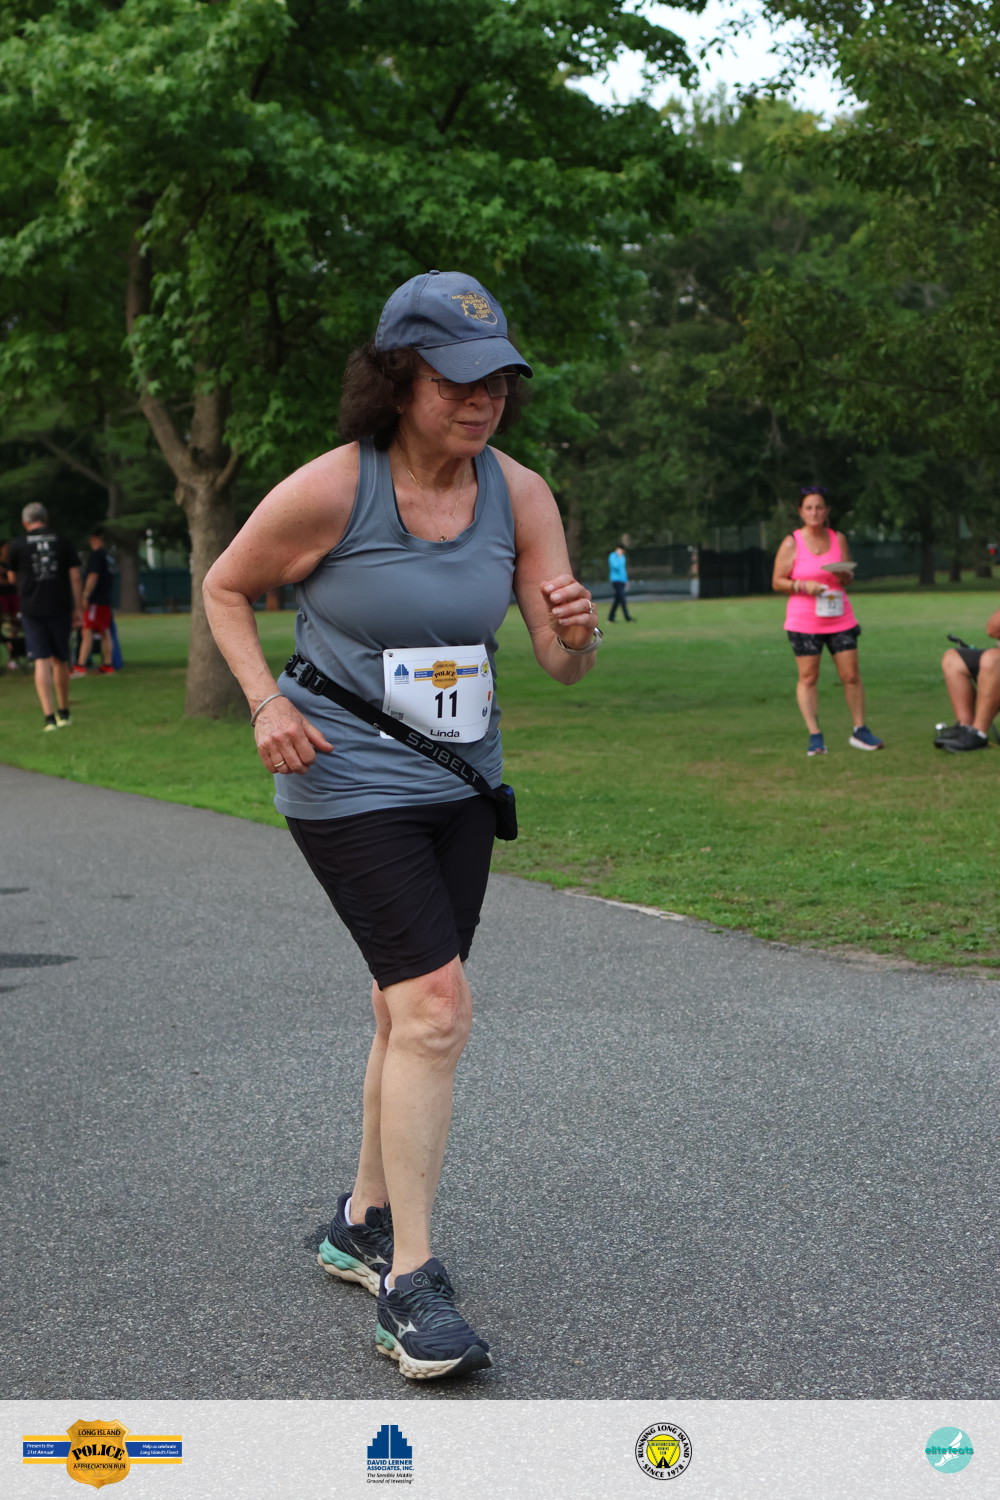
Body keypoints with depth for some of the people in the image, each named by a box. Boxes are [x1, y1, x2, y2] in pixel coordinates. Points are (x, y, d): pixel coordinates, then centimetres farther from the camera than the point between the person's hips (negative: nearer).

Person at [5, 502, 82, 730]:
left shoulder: (17, 545, 0)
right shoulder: (62, 542, 3)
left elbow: (12, 578, 12)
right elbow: (75, 577, 2)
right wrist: (78, 608, 6)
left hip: (32, 610, -2)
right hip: (60, 608, 2)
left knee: (42, 661, -3)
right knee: (60, 660, 14)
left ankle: (49, 716, -12)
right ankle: (63, 713, 25)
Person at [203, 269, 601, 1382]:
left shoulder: (520, 495, -3)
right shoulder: (327, 492, -16)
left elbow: (563, 664, -3)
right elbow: (225, 590, -1)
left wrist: (575, 632, -26)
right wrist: (265, 701, -15)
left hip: (460, 783, 6)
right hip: (345, 782, -6)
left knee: (409, 1009, 16)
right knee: (435, 1005, -17)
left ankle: (364, 1224, 34)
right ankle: (409, 1282, -10)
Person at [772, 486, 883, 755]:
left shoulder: (838, 539, 8)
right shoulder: (792, 544, -2)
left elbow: (848, 577, 16)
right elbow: (777, 582, -1)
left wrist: (844, 576, -8)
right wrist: (803, 585, -17)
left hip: (840, 619, 3)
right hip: (803, 621, -3)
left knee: (851, 675, 1)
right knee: (808, 677, -2)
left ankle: (859, 730, 12)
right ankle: (814, 736, 1)